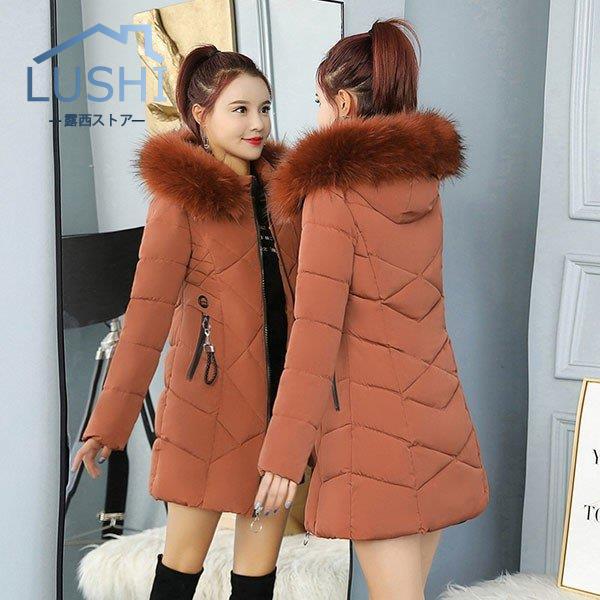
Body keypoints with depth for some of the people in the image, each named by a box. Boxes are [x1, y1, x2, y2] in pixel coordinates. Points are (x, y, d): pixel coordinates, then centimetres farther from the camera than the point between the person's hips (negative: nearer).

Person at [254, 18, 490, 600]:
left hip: (371, 422, -7)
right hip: (437, 413, 7)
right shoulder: (424, 178, 9)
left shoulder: (333, 189, -13)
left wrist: (284, 451, -14)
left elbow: (317, 328, -17)